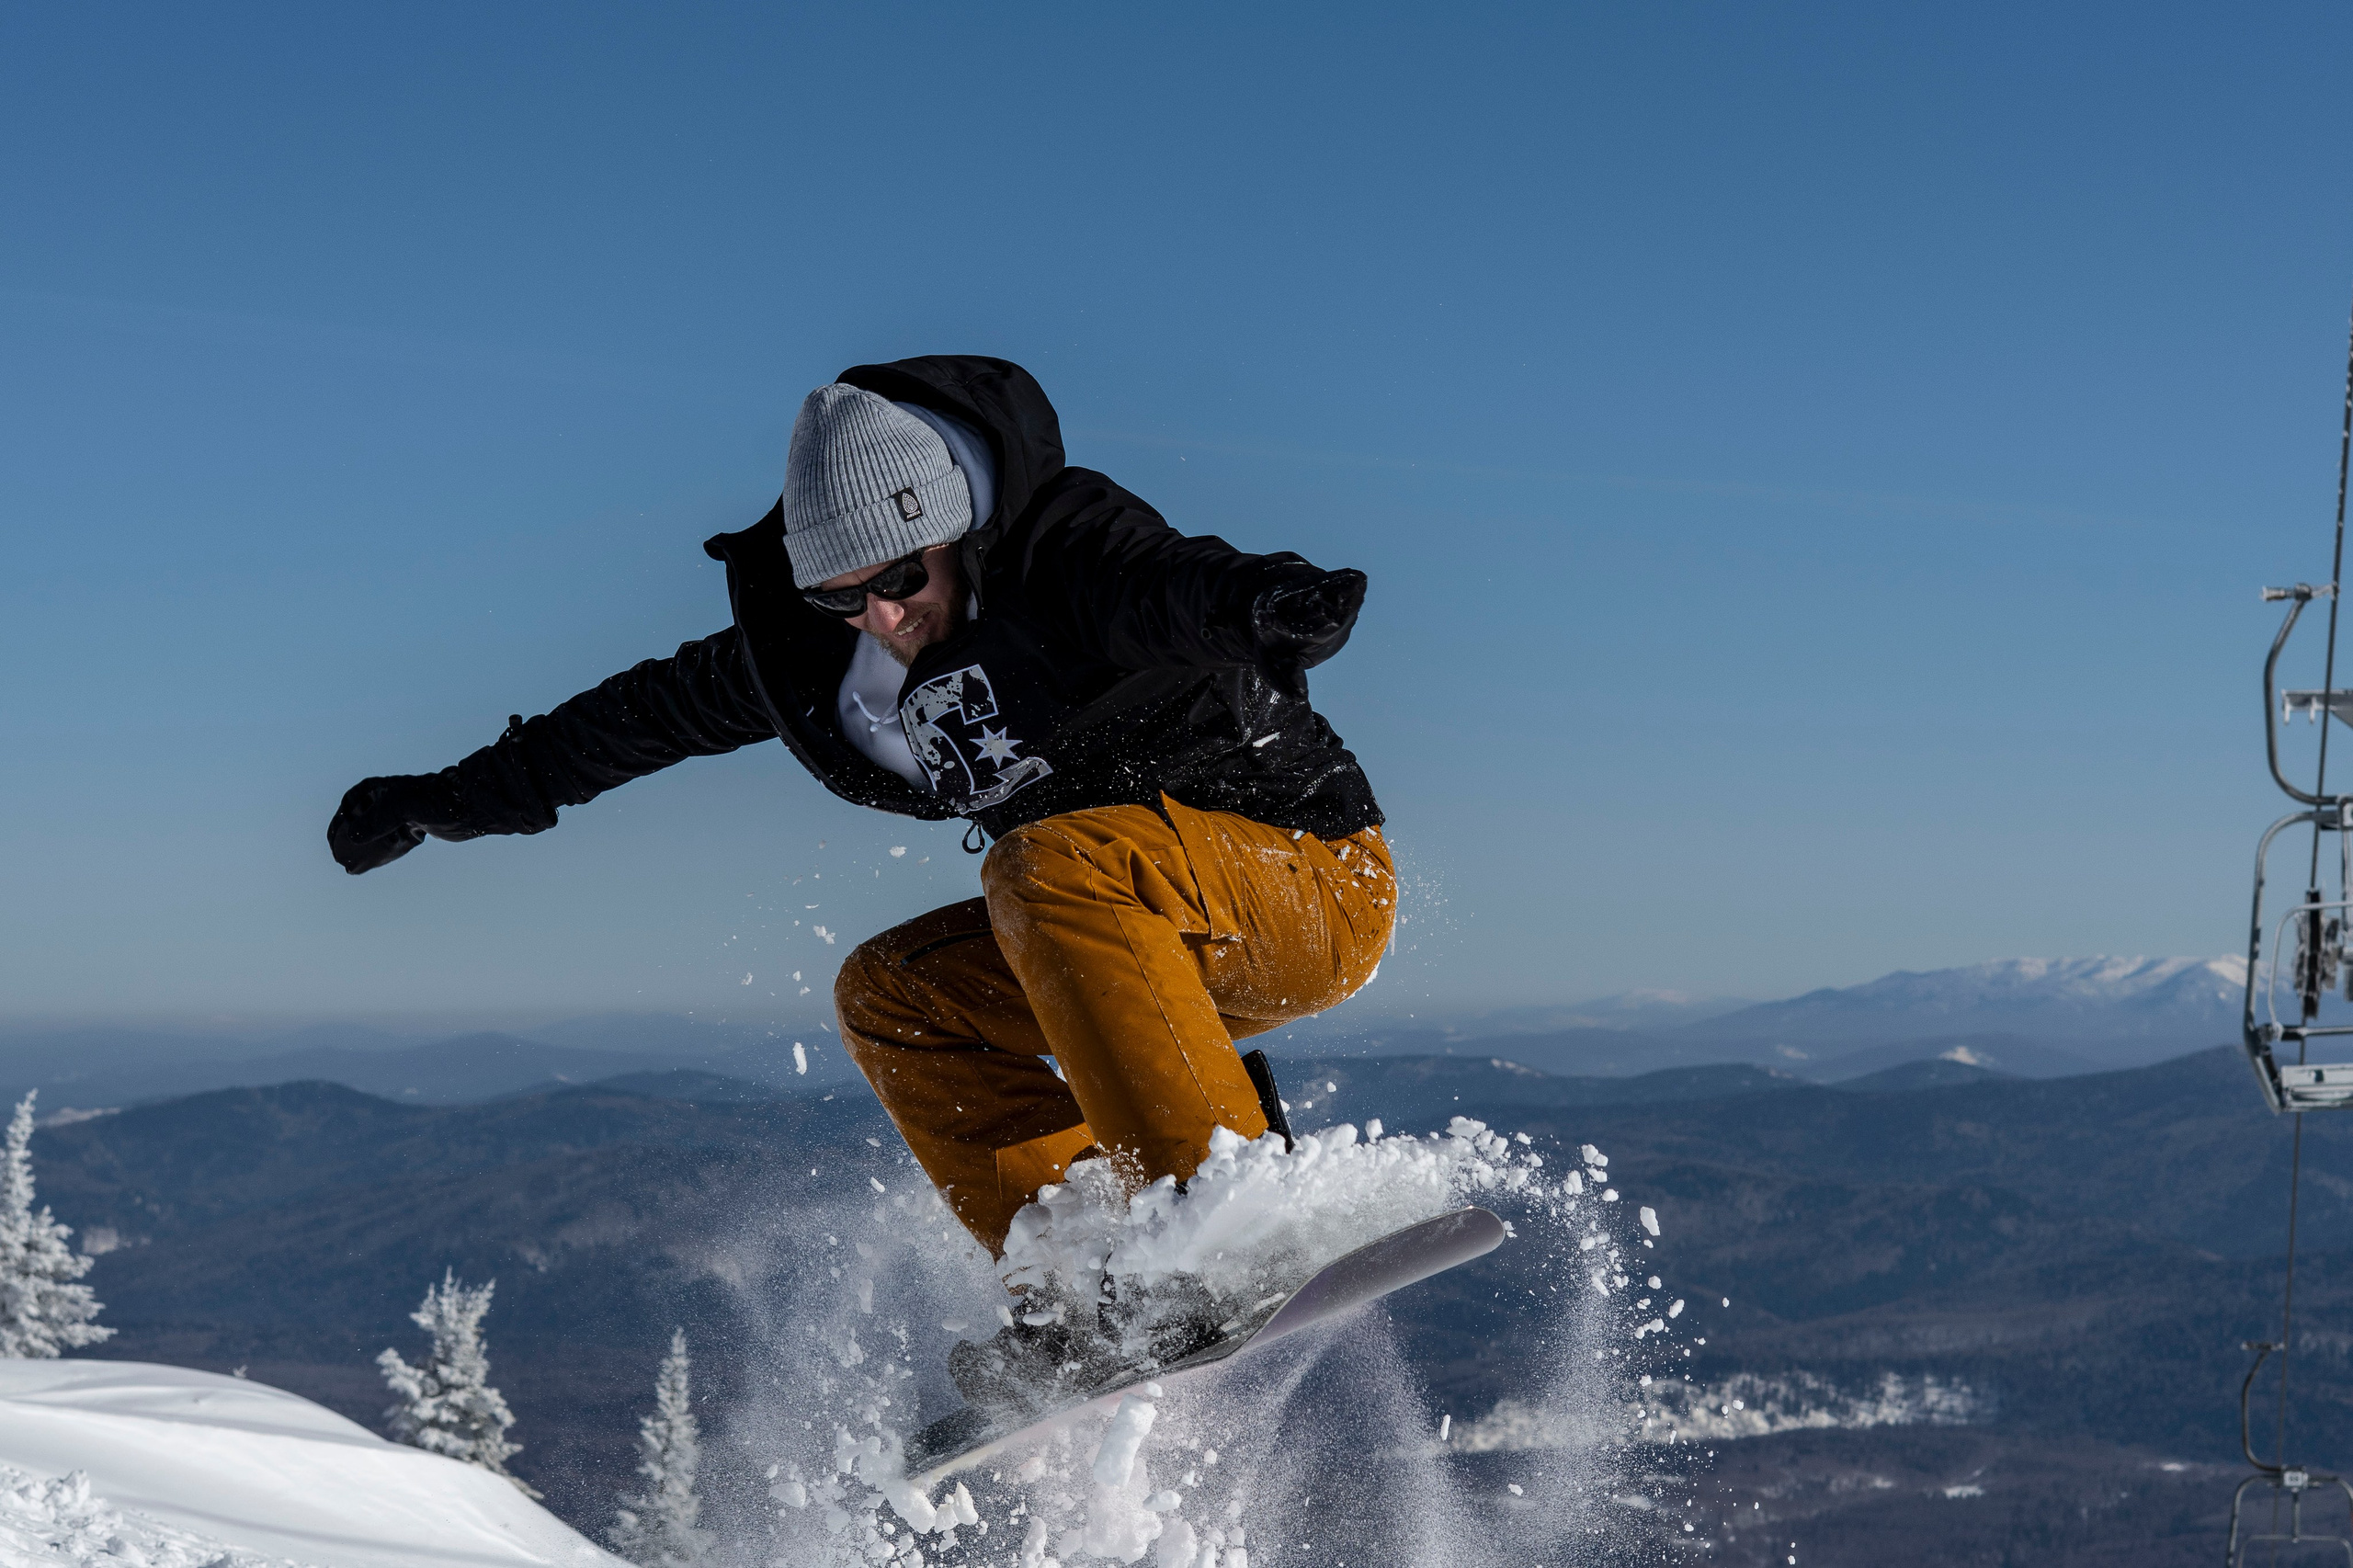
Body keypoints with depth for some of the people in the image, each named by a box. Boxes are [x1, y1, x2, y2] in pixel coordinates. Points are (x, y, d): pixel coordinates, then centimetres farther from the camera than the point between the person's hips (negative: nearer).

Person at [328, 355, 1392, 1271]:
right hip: (1138, 930, 8)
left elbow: (1169, 583, -45)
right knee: (891, 997, -2)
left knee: (1050, 865, -30)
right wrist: (452, 799, 21)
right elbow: (657, 708, 14)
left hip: (1316, 877, -8)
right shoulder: (810, 645, 0)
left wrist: (1269, 601, -68)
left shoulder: (1062, 550, -22)